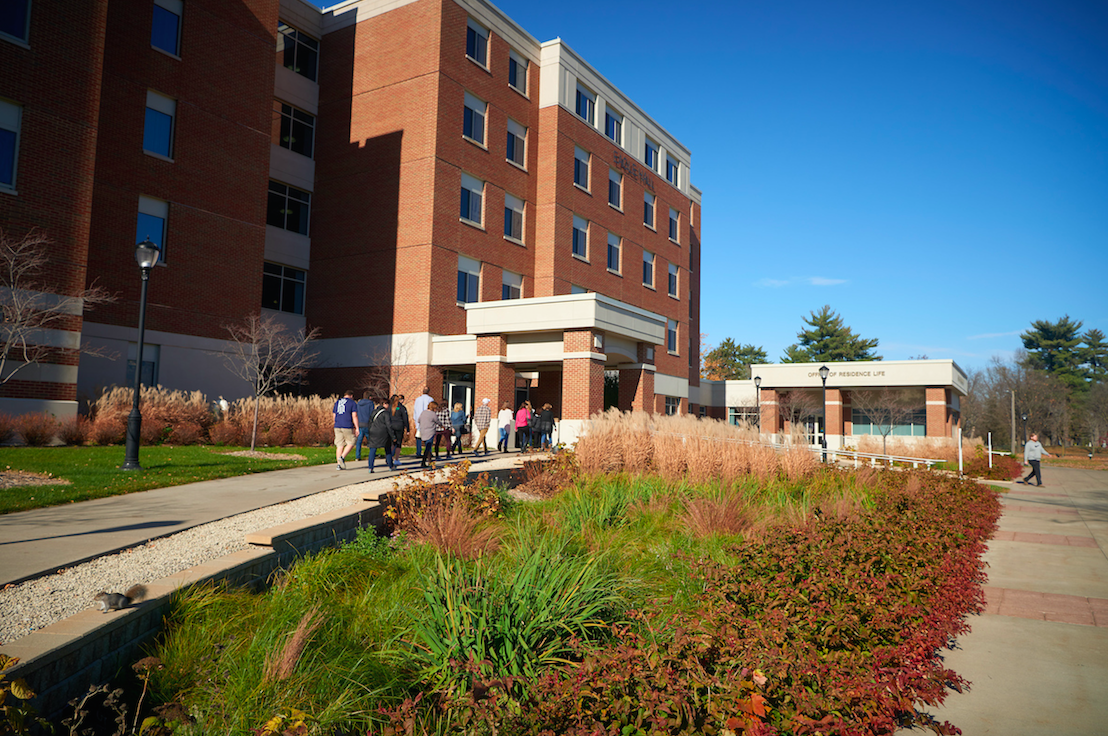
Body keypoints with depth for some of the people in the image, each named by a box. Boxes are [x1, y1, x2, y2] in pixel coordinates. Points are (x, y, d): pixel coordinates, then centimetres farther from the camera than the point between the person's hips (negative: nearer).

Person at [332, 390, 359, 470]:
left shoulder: (337, 403, 16)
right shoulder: (352, 403, -1)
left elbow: (334, 416, 16)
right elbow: (354, 416, -9)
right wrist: (357, 428, -8)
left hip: (337, 427, 5)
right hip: (348, 427, -5)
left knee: (340, 445, 6)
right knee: (350, 443, 7)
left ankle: (339, 464, 2)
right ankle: (342, 457, -12)